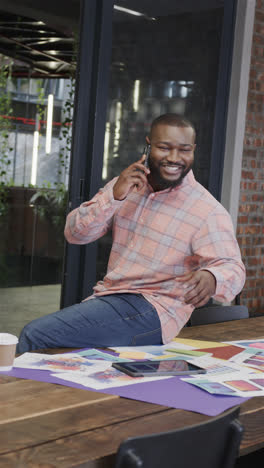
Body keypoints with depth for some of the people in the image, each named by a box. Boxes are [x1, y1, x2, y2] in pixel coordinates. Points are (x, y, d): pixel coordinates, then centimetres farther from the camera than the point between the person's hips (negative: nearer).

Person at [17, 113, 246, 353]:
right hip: (107, 295, 6)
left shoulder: (208, 211, -8)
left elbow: (232, 268, -14)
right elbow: (75, 234, 4)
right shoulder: (127, 184, 9)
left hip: (150, 309, -6)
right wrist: (113, 196, -12)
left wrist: (212, 278, -38)